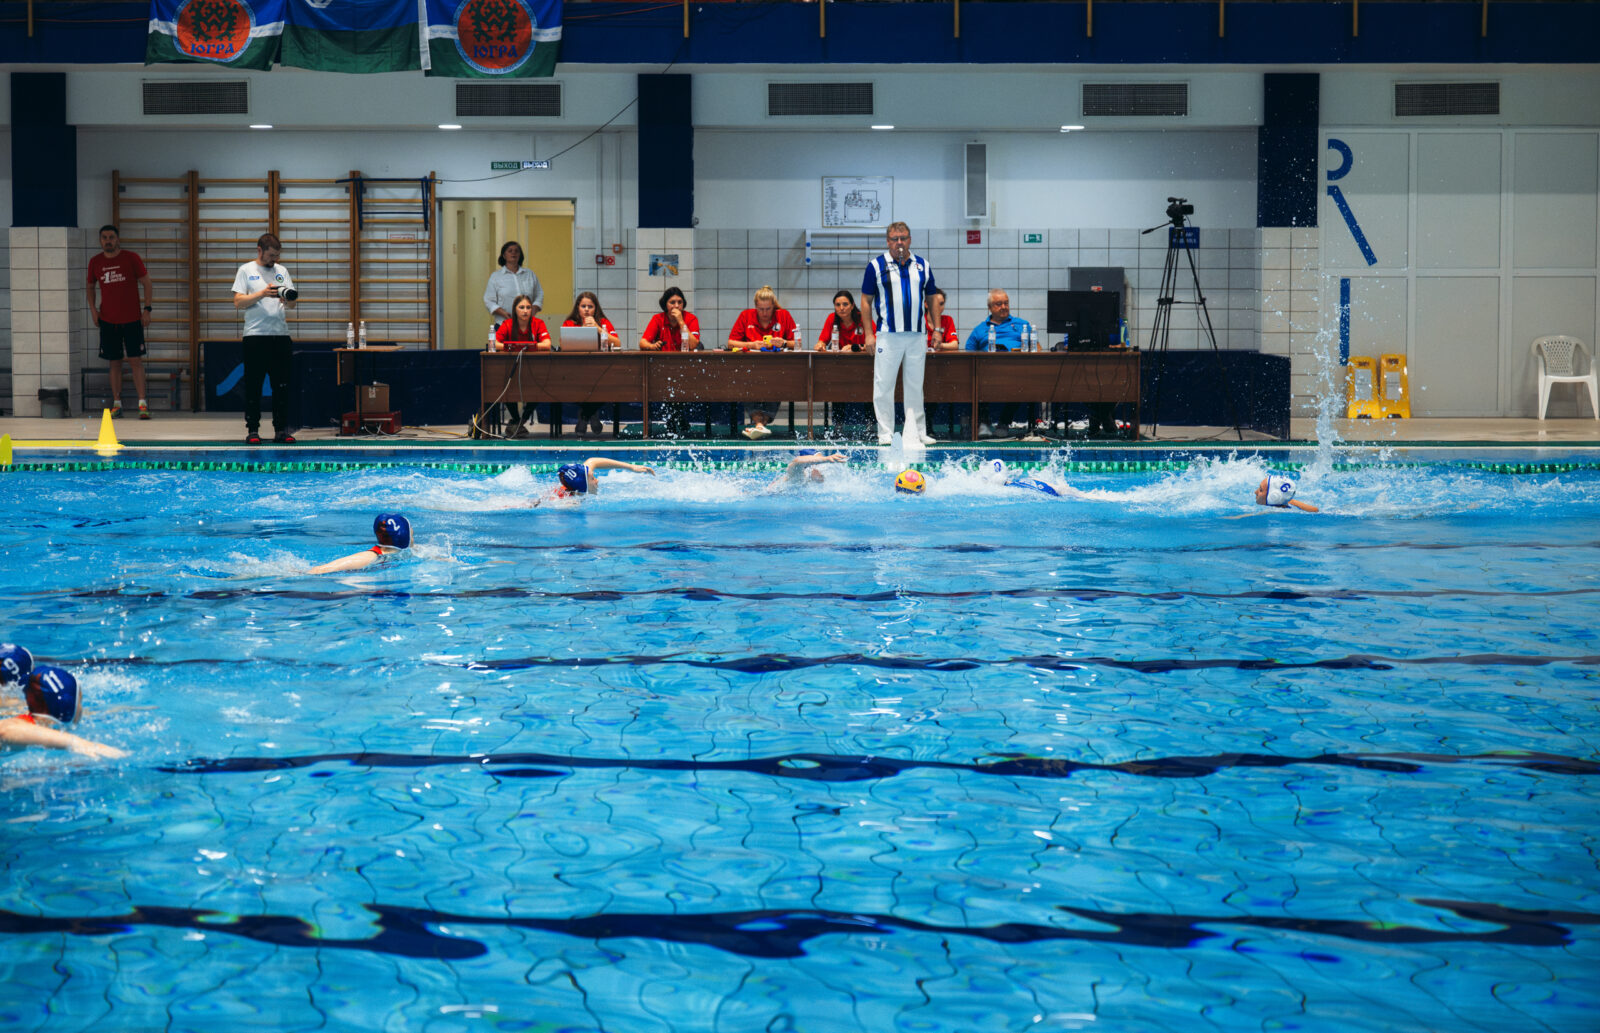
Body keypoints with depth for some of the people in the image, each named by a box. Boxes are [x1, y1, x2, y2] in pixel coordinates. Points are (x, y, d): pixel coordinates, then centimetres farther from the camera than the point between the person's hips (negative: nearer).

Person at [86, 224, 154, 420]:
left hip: (132, 319, -3)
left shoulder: (131, 258, -3)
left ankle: (142, 404, -7)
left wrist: (147, 309, -6)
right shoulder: (95, 262, 5)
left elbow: (146, 282, 2)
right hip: (108, 321, 3)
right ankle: (117, 404, 8)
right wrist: (92, 308, 5)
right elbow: (91, 286, 19)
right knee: (114, 363, 4)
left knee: (135, 360, -6)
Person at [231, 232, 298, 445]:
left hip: (280, 334, 3)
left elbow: (291, 303, 11)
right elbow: (238, 301, -4)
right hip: (255, 334, -3)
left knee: (282, 385, 3)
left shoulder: (282, 271, 15)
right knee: (253, 385, -1)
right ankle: (252, 430, 4)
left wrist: (287, 298, -13)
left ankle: (281, 430, 7)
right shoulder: (246, 271, 5)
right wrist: (262, 294, -15)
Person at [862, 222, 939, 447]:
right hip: (887, 336, -3)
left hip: (917, 336, 3)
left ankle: (916, 433, 13)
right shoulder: (876, 266, 1)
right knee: (884, 386, -2)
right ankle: (885, 433, 4)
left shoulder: (923, 266, 10)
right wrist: (869, 334, -5)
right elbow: (866, 301, 2)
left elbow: (932, 299, 16)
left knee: (915, 386, 7)